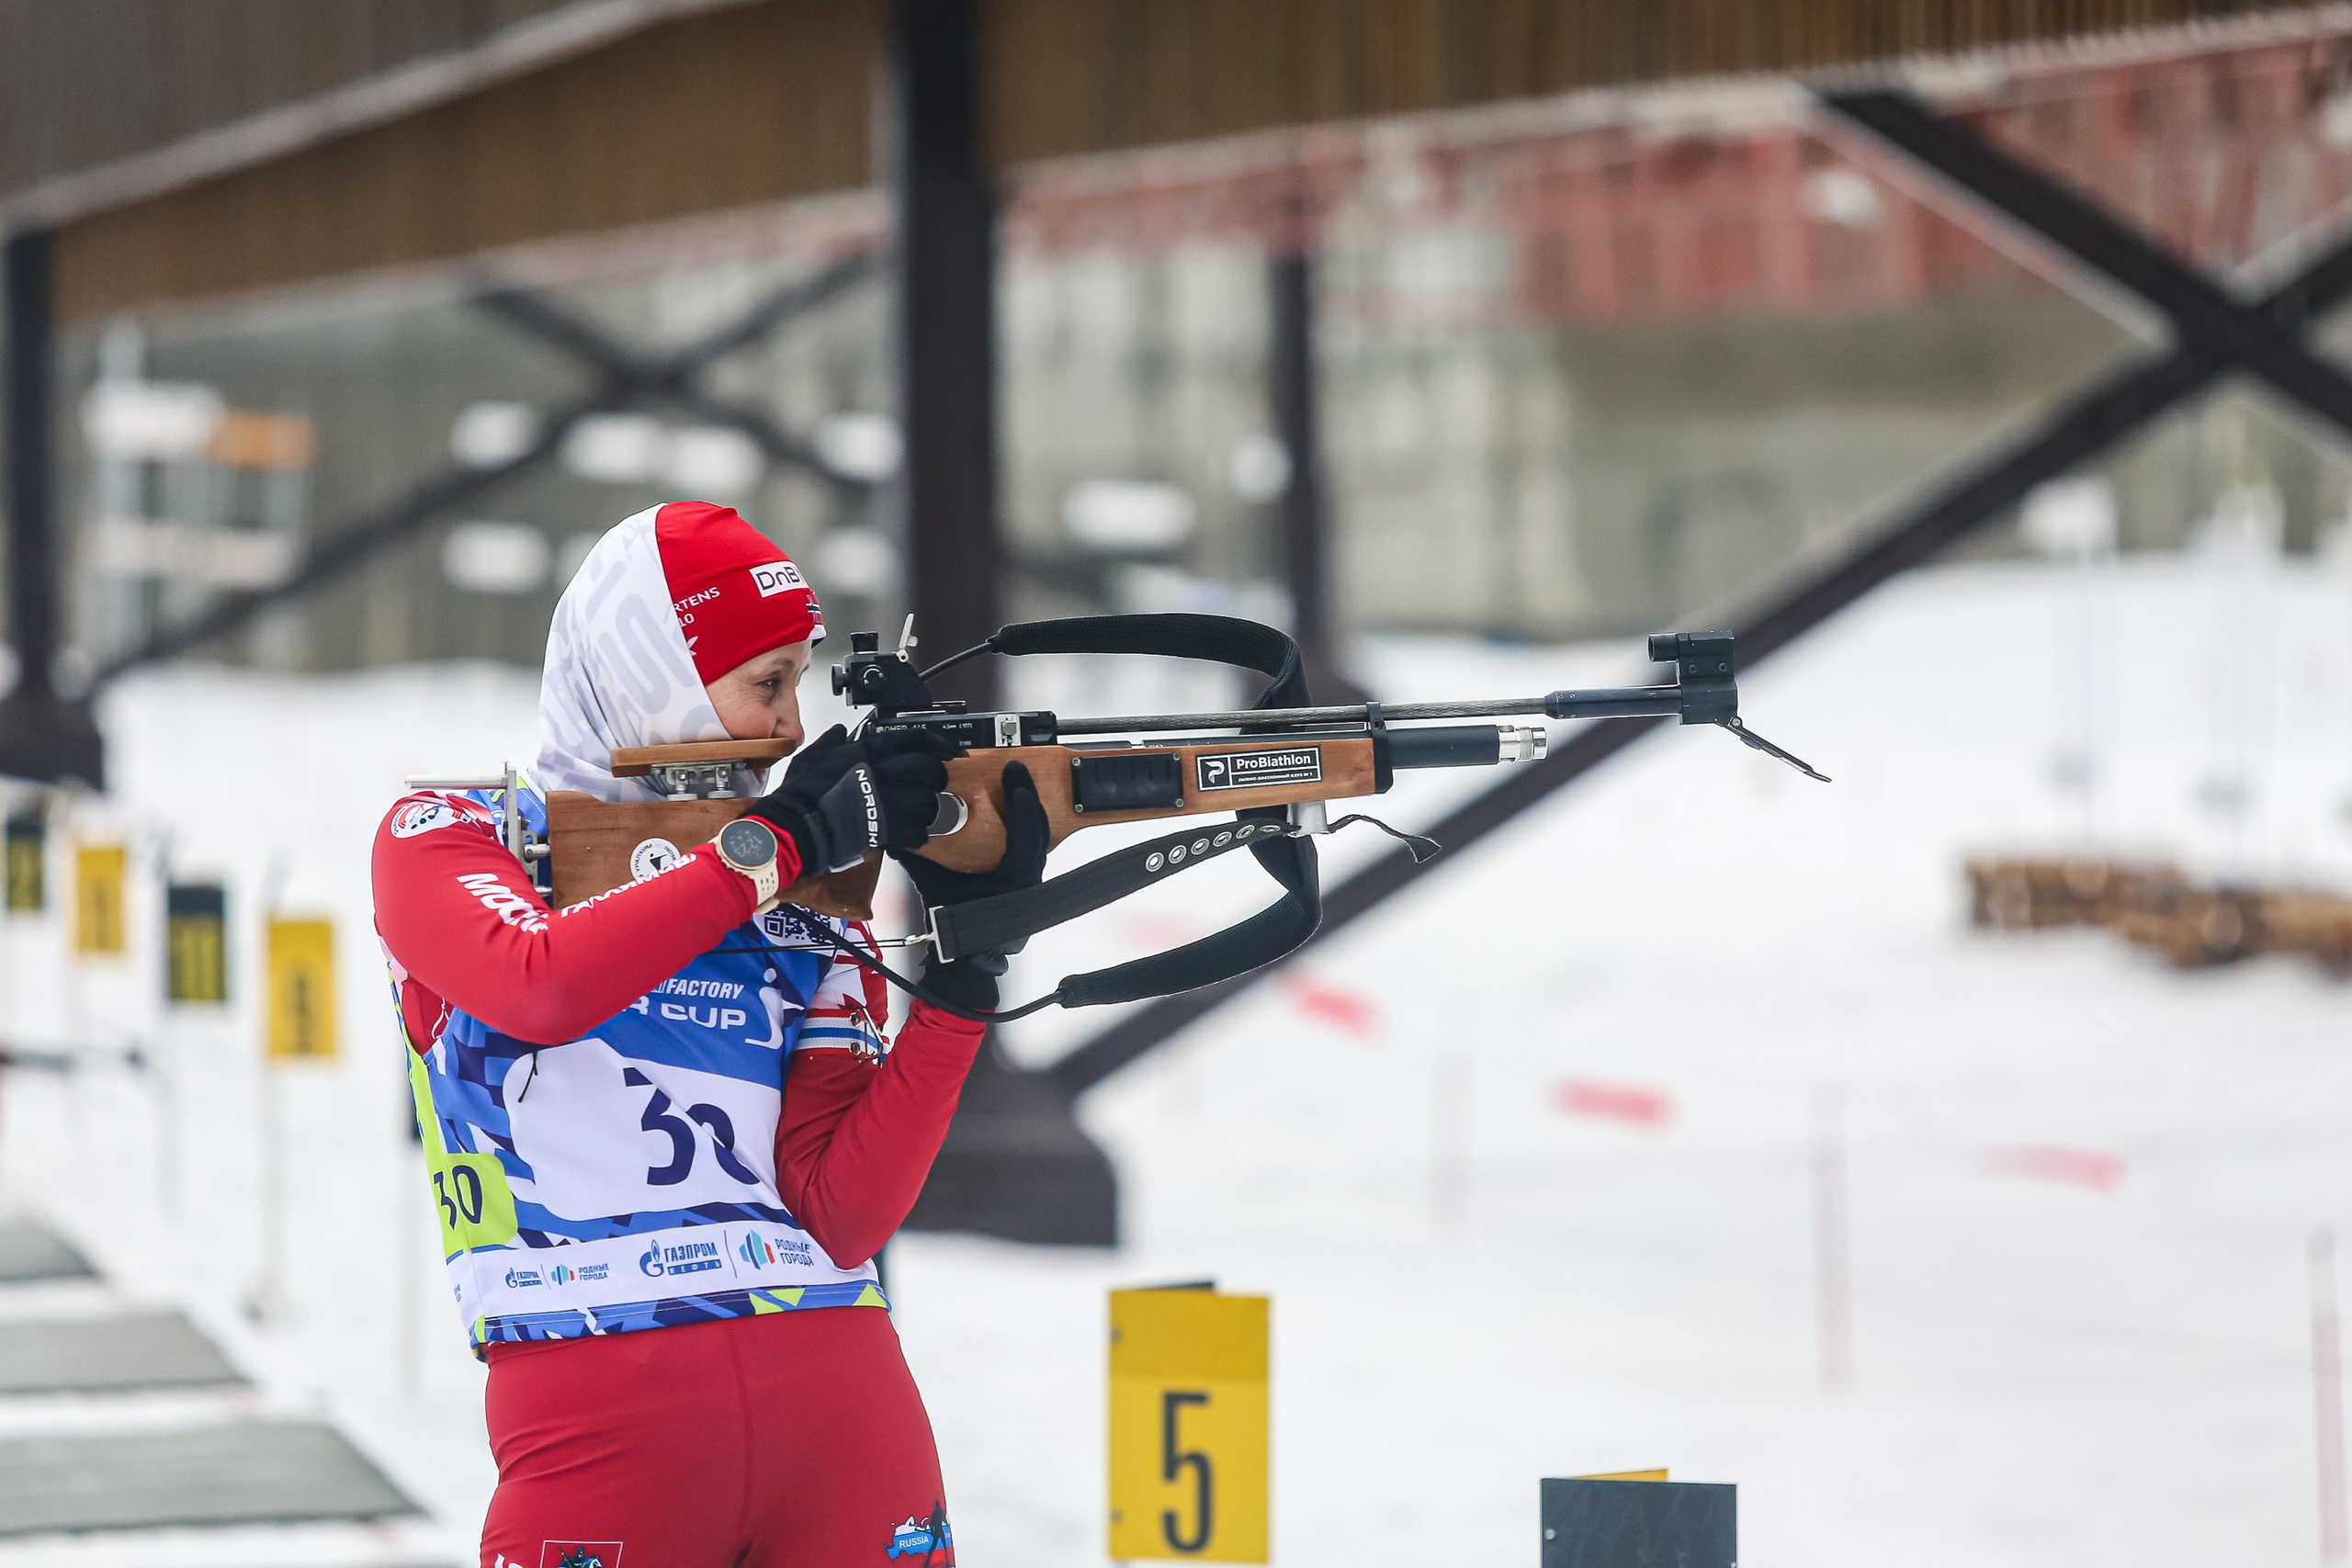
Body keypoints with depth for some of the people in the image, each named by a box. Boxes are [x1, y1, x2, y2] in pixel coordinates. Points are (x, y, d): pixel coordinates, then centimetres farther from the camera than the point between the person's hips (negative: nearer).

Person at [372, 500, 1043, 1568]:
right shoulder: (447, 838, 7)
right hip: (601, 1419, -3)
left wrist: (963, 972, -5)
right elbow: (538, 989, -16)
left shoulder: (810, 912, 15)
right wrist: (779, 841, -11)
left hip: (845, 1395, 4)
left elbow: (844, 1218, 4)